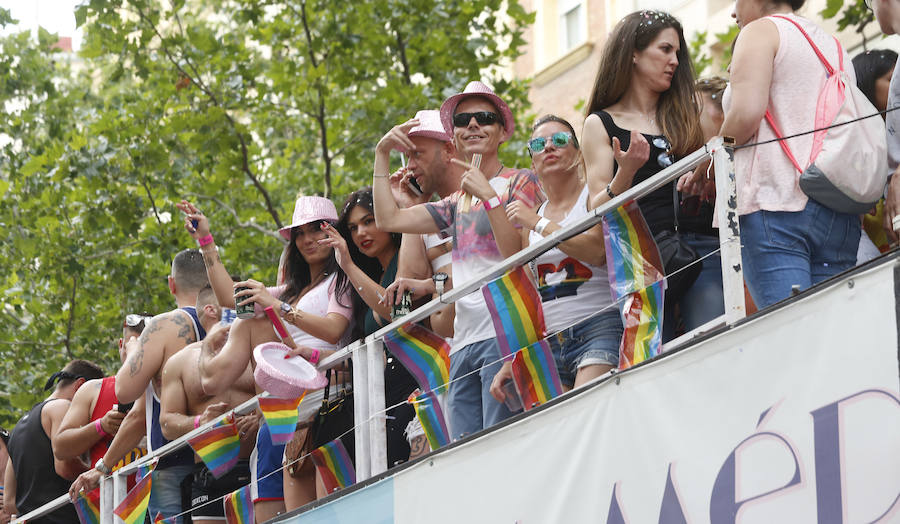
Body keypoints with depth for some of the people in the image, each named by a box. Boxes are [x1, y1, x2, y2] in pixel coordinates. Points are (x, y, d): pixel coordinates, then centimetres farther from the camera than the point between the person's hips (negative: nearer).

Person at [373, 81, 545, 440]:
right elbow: (388, 219, 20)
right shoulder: (457, 203, 24)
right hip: (464, 342, 7)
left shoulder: (520, 182, 4)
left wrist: (488, 195, -14)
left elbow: (517, 255, -9)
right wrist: (382, 154, 20)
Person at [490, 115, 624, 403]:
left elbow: (597, 250, -16)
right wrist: (510, 362, 15)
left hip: (600, 328, -6)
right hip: (549, 342, 6)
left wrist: (538, 223, -9)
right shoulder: (530, 218, 21)